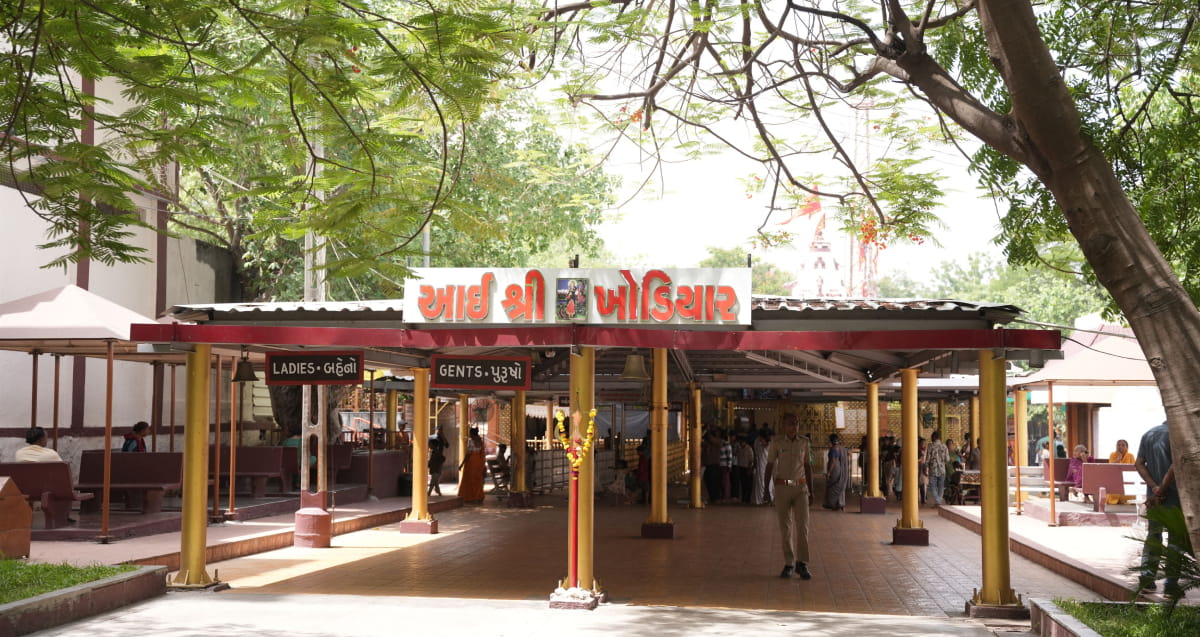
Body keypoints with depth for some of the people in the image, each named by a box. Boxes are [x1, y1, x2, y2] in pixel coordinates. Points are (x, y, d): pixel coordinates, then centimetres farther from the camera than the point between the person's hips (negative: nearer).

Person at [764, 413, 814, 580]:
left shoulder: (804, 442, 4)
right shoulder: (776, 443, -3)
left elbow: (807, 466, 9)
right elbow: (769, 466, 0)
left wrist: (811, 491, 7)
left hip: (801, 488, 1)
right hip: (782, 487, -1)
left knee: (802, 526, -8)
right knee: (785, 528, 2)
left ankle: (802, 563, -3)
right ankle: (788, 564, 11)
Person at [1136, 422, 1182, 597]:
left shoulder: (1148, 434, 9)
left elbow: (1139, 464, 2)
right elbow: (1175, 466, -21)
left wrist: (1154, 487, -7)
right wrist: (1161, 490, -15)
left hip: (1153, 494, 5)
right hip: (1174, 495, -5)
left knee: (1153, 533, 16)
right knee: (1175, 537, 3)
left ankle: (1147, 577, 10)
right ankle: (1171, 584, 3)